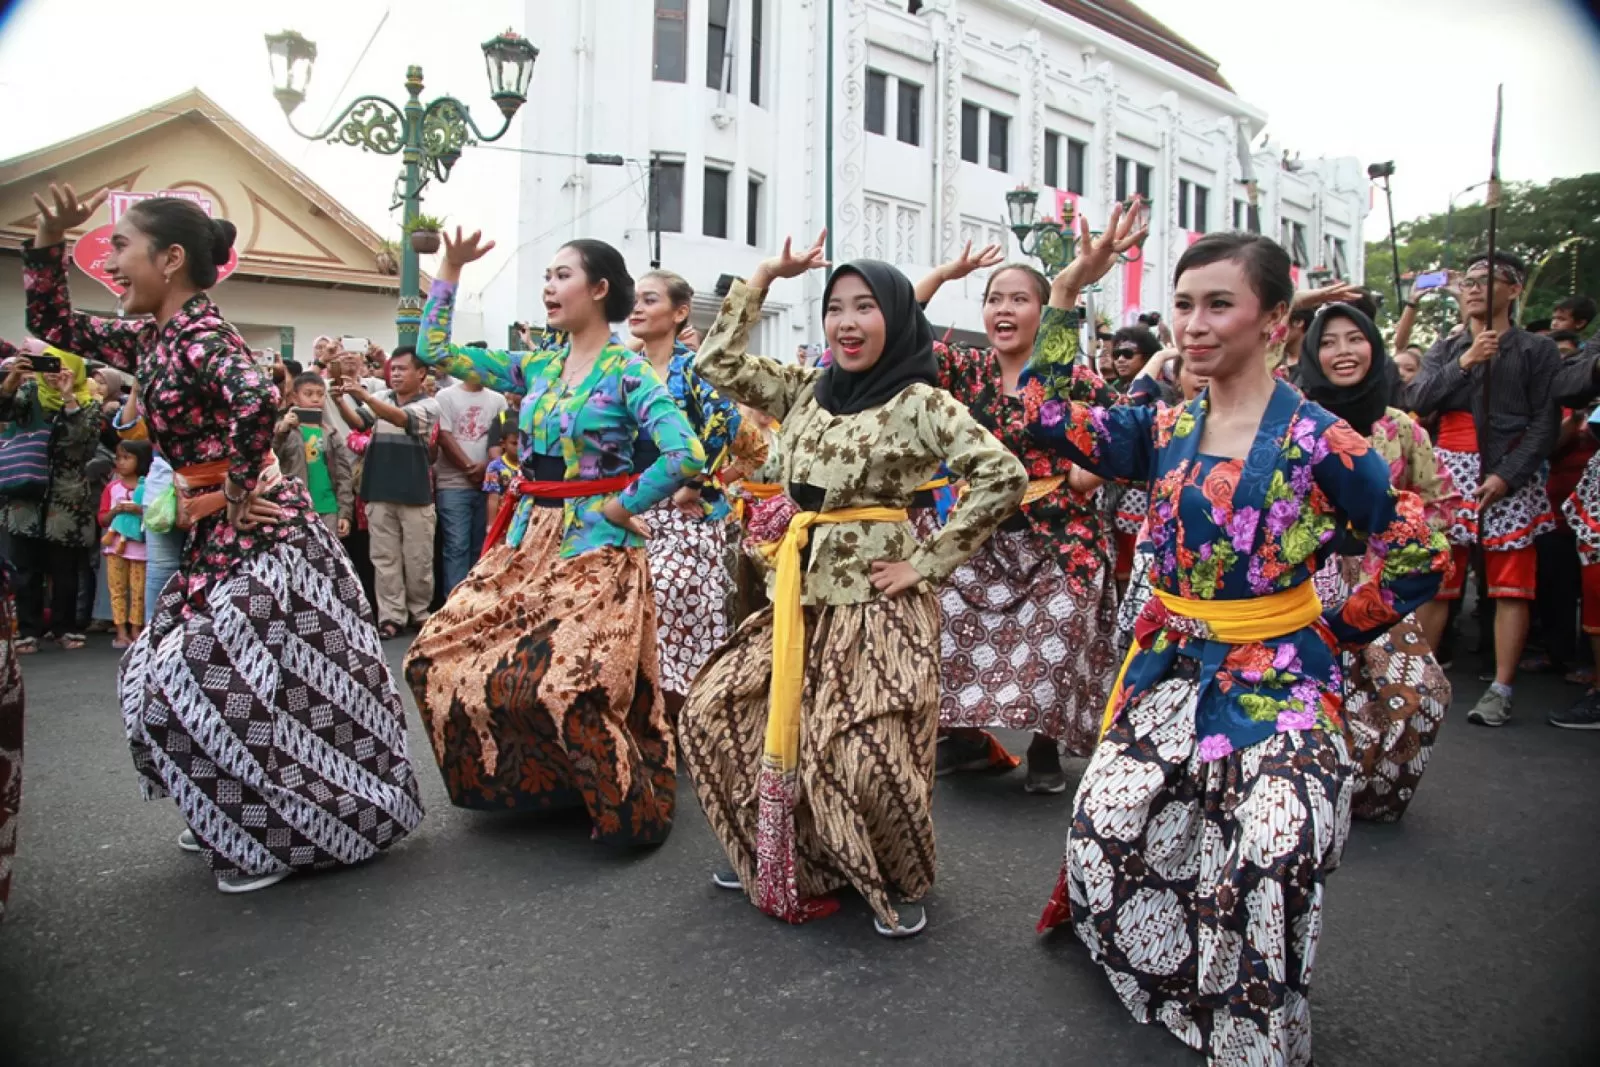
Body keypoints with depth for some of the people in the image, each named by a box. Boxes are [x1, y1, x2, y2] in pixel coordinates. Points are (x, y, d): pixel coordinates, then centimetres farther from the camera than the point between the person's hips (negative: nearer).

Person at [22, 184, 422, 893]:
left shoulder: (202, 333, -17)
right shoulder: (149, 339, 11)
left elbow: (257, 401, -36)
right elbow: (53, 326, 23)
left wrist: (234, 493, -23)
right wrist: (48, 241, 10)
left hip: (256, 537, -10)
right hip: (214, 539, 10)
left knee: (230, 684, -5)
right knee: (174, 677, 17)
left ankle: (280, 839, 13)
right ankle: (239, 822, 31)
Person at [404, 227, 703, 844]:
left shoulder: (628, 373, -9)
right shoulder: (535, 368, 10)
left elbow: (686, 455, -22)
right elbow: (436, 351, 13)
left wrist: (622, 507, -13)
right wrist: (450, 270, 10)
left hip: (595, 545, -7)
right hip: (527, 538, 7)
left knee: (566, 682, -18)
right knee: (441, 656, 5)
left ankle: (632, 807, 6)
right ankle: (529, 783, 23)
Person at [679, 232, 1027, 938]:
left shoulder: (919, 402, -8)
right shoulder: (806, 390, 10)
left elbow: (1004, 476, -16)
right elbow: (717, 362, 13)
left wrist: (929, 562, -15)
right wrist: (764, 277, 9)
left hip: (876, 598, -7)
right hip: (800, 594, 7)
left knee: (862, 756, -12)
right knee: (711, 714, 7)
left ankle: (898, 884, 19)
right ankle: (778, 861, 27)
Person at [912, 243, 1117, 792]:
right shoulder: (967, 368, 4)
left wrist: (1095, 470, -14)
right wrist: (943, 273, -2)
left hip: (1058, 537, -3)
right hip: (979, 533, 4)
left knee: (1056, 639, -9)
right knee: (952, 629, -3)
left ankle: (1045, 747, 15)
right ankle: (967, 735, 19)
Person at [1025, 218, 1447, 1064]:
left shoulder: (1316, 438, -9)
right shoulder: (1165, 431, 5)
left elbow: (1415, 556, -4)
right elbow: (1049, 415, -2)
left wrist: (1330, 633, -2)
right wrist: (1067, 292, -3)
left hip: (1274, 679, -4)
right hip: (1171, 668, 4)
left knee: (1278, 849, -22)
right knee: (1103, 826, -5)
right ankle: (1161, 979, 26)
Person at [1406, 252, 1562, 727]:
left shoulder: (1537, 350, 7)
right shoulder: (1445, 349, 16)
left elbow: (1545, 423, -2)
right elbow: (1417, 399, -1)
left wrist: (1507, 475, -13)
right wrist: (1465, 363, -12)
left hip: (1510, 477, -2)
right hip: (1450, 472, 2)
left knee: (1511, 585, -4)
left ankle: (1501, 689, -2)